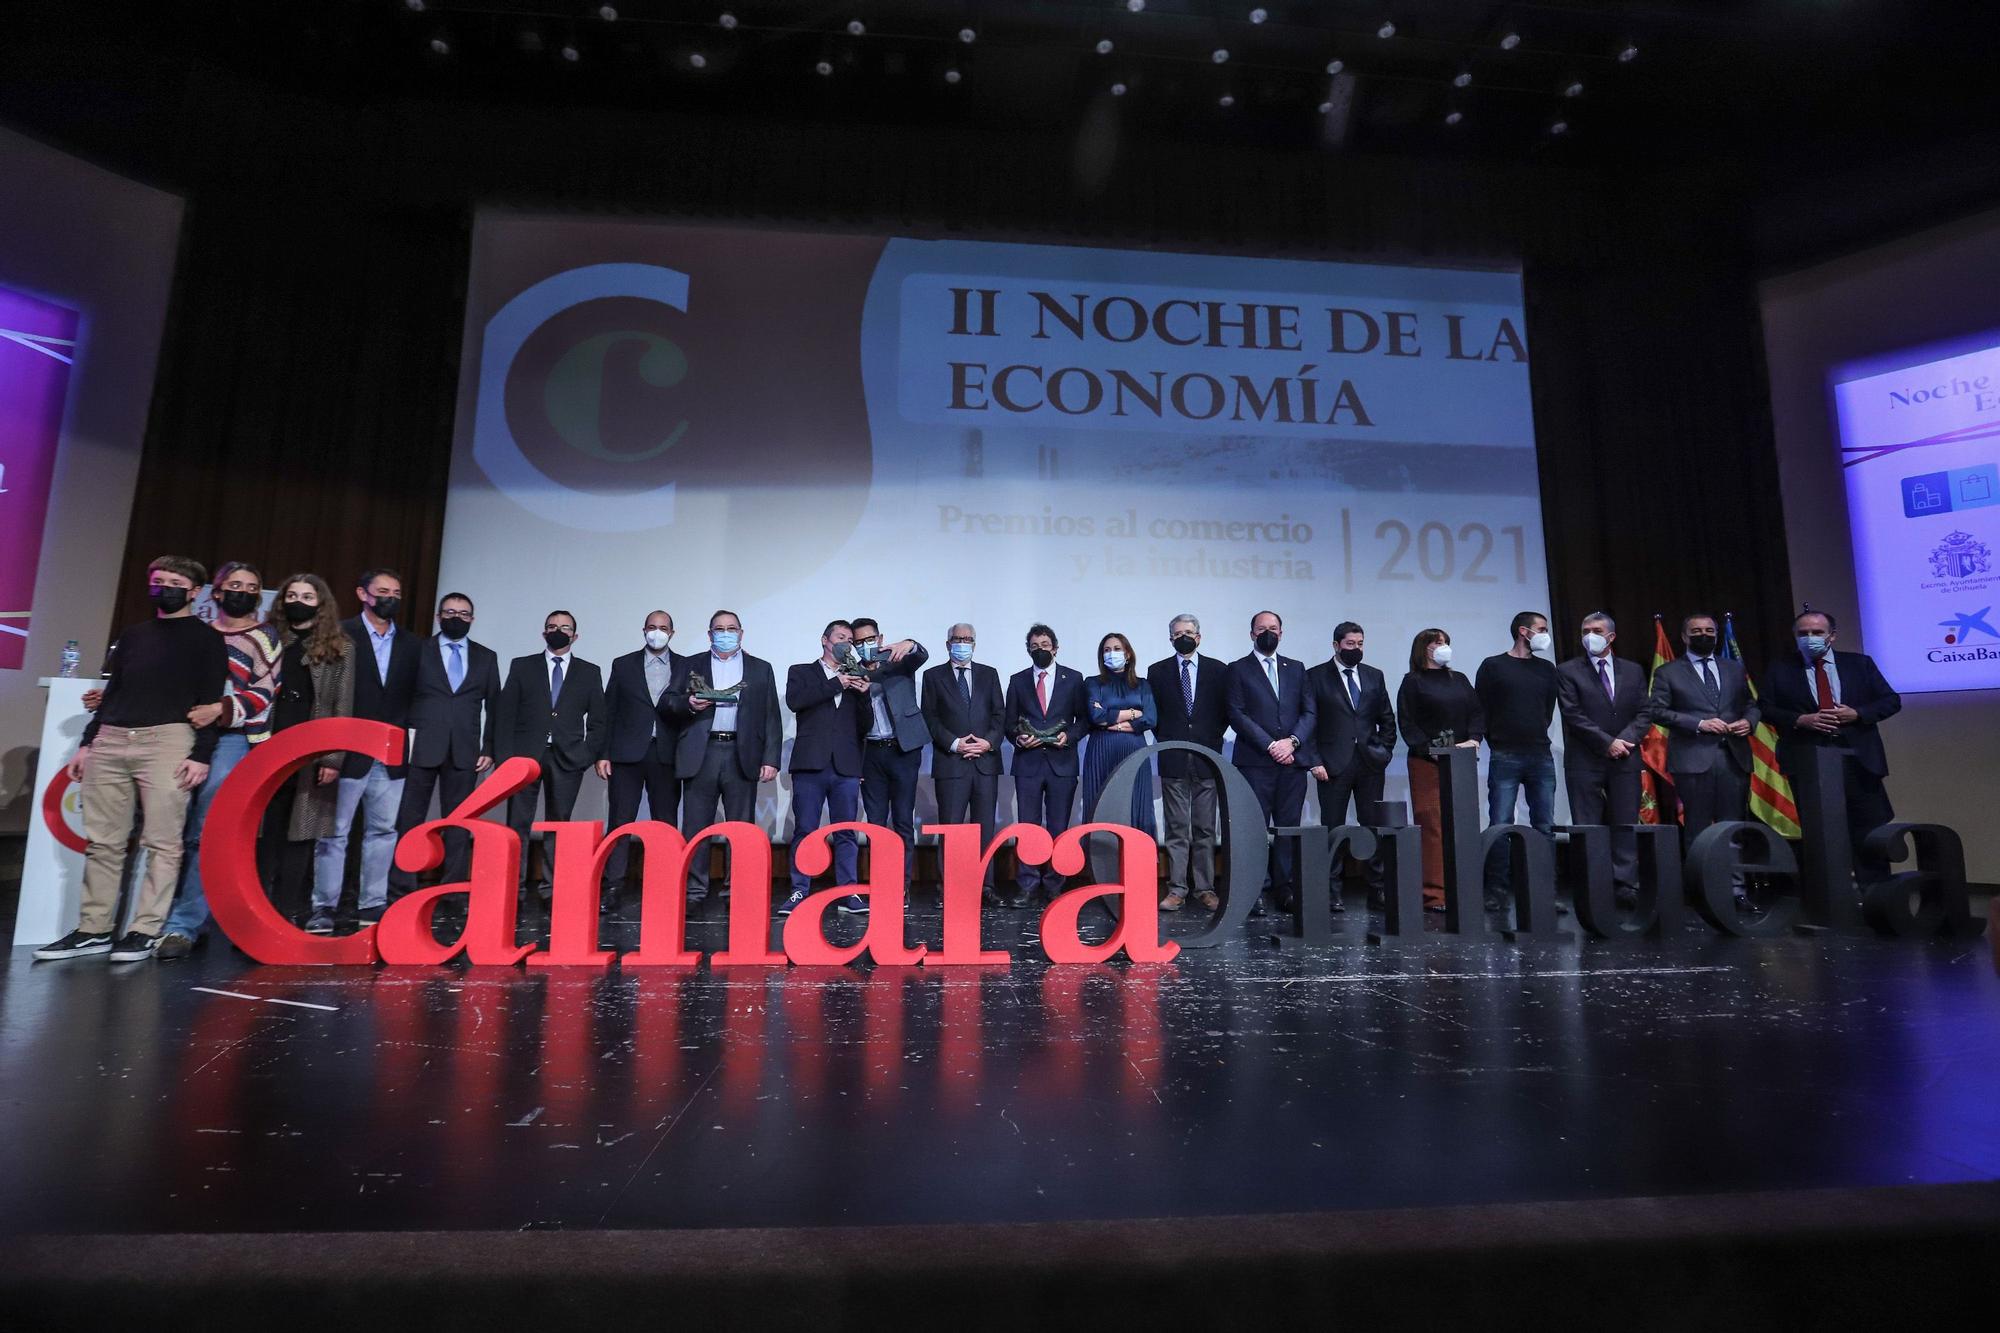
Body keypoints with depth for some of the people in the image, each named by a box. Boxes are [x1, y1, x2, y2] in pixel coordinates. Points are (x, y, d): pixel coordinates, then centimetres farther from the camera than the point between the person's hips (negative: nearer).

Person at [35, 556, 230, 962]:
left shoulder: (206, 639, 5)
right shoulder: (133, 634, 22)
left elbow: (211, 700, -3)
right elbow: (112, 691, 24)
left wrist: (201, 754, -11)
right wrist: (87, 742, 16)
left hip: (167, 742, -6)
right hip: (109, 743, 6)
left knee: (162, 843, -6)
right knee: (103, 842, 6)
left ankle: (145, 931, -2)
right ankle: (93, 929, 13)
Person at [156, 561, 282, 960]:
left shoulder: (263, 638, 6)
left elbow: (262, 695, -4)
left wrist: (220, 711, -19)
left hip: (233, 739, -5)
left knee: (203, 835, -12)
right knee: (182, 833, 4)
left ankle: (183, 926, -9)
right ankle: (195, 921, 14)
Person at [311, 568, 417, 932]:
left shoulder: (410, 645, 12)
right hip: (349, 752, -4)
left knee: (383, 831, 7)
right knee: (334, 831, 2)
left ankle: (372, 904, 15)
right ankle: (323, 907, 10)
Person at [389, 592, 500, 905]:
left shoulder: (486, 657, 12)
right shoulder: (418, 650, 7)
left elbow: (494, 707, 11)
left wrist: (489, 749, 4)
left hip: (464, 751, 1)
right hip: (420, 748, -1)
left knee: (459, 823, 4)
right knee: (408, 820, 1)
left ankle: (454, 889, 10)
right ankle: (400, 890, 8)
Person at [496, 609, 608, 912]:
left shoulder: (590, 672, 11)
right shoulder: (521, 666, 11)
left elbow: (597, 720, 8)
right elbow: (507, 714, 5)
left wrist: (594, 755, -3)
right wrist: (505, 755, -3)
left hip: (567, 759, 0)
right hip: (525, 754, 0)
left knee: (558, 824, 3)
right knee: (519, 823, -1)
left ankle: (550, 888, 7)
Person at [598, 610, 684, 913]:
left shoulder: (685, 667, 8)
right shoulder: (623, 665, 9)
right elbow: (609, 711, 7)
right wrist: (603, 754, 1)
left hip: (666, 755, 0)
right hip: (628, 753, 0)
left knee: (666, 823, 4)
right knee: (621, 821, -1)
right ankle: (612, 888, 2)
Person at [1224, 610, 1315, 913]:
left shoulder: (1296, 668, 17)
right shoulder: (1238, 669, 6)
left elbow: (1309, 713, 11)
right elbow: (1237, 715, -4)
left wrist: (1292, 741, -6)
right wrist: (1270, 745, -11)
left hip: (1292, 760, 3)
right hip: (1255, 761, -3)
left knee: (1289, 828, 2)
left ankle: (1286, 892, 7)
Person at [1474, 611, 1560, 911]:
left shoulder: (1547, 669, 14)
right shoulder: (1493, 666, 2)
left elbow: (1548, 710, 19)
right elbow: (1482, 710, 2)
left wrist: (1537, 738, 12)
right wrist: (1499, 744, 4)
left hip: (1541, 756, 4)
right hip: (1505, 758, -4)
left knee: (1545, 826, 4)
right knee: (1501, 825, -5)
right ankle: (1497, 891, 0)